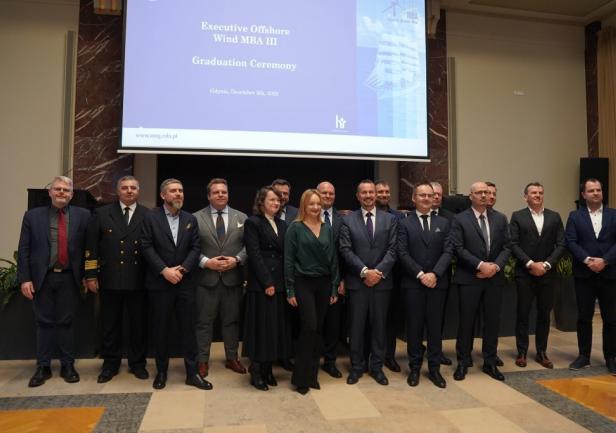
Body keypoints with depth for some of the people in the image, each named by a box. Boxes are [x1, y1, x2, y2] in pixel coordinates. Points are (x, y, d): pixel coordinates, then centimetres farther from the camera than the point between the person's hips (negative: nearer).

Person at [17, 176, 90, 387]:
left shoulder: (83, 215, 1)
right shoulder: (33, 216, 2)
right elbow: (24, 250, 0)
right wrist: (24, 278, -6)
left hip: (69, 278, 0)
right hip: (42, 277, 0)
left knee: (66, 322, 9)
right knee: (44, 322, 9)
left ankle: (68, 366, 19)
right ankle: (43, 367, 21)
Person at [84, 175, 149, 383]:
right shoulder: (102, 214, 5)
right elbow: (91, 247, 3)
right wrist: (91, 275, -1)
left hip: (138, 280, 0)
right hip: (110, 279, 1)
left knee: (139, 324, 9)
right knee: (110, 325, 11)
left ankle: (137, 363, 24)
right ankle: (110, 364, 25)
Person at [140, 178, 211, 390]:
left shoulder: (191, 219, 9)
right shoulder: (151, 217, 0)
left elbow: (195, 248, 3)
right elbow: (147, 247, -7)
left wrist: (182, 269, -10)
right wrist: (165, 270, -15)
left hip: (185, 282, 2)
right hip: (159, 282, -2)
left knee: (188, 328, 5)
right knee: (160, 329, 8)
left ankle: (192, 373, 14)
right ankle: (161, 371, 23)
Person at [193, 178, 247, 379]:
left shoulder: (242, 217, 6)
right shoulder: (196, 218, 1)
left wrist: (237, 259, -12)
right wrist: (206, 262, -15)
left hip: (233, 277, 2)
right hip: (206, 277, -1)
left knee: (232, 320, 12)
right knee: (204, 321, 6)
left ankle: (232, 358, 26)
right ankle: (202, 360, 19)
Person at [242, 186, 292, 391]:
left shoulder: (282, 225, 15)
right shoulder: (253, 223, -3)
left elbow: (285, 255, 13)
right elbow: (255, 255, -11)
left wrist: (286, 282, 3)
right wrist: (267, 282, -15)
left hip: (280, 283, 6)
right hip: (261, 285, -6)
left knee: (276, 326, 8)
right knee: (261, 326, -1)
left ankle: (268, 369, 20)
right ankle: (256, 372, 11)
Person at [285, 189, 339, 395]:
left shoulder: (327, 229, 9)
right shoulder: (295, 228, -3)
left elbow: (333, 259, 10)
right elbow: (288, 260, -6)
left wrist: (335, 288, 6)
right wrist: (290, 291, -9)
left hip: (324, 283, 4)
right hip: (303, 283, -4)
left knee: (318, 329, 8)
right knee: (309, 327, -9)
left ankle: (312, 375, 22)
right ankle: (301, 377, 5)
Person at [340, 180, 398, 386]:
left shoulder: (390, 219, 6)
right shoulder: (348, 220, 3)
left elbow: (392, 249, -1)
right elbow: (346, 250, -5)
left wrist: (379, 271, -13)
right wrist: (365, 271, -14)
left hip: (382, 281, 1)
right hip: (357, 281, -1)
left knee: (379, 325, 9)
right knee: (356, 325, 6)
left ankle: (377, 367, 22)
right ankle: (357, 366, 20)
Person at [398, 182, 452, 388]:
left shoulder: (443, 223, 9)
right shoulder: (405, 223, 1)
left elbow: (448, 252, 0)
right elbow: (402, 253, -6)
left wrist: (434, 274, -13)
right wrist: (420, 274, -15)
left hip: (438, 282, 2)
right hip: (413, 283, -2)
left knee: (435, 325, 8)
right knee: (414, 326, 5)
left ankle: (434, 368, 19)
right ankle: (415, 367, 17)